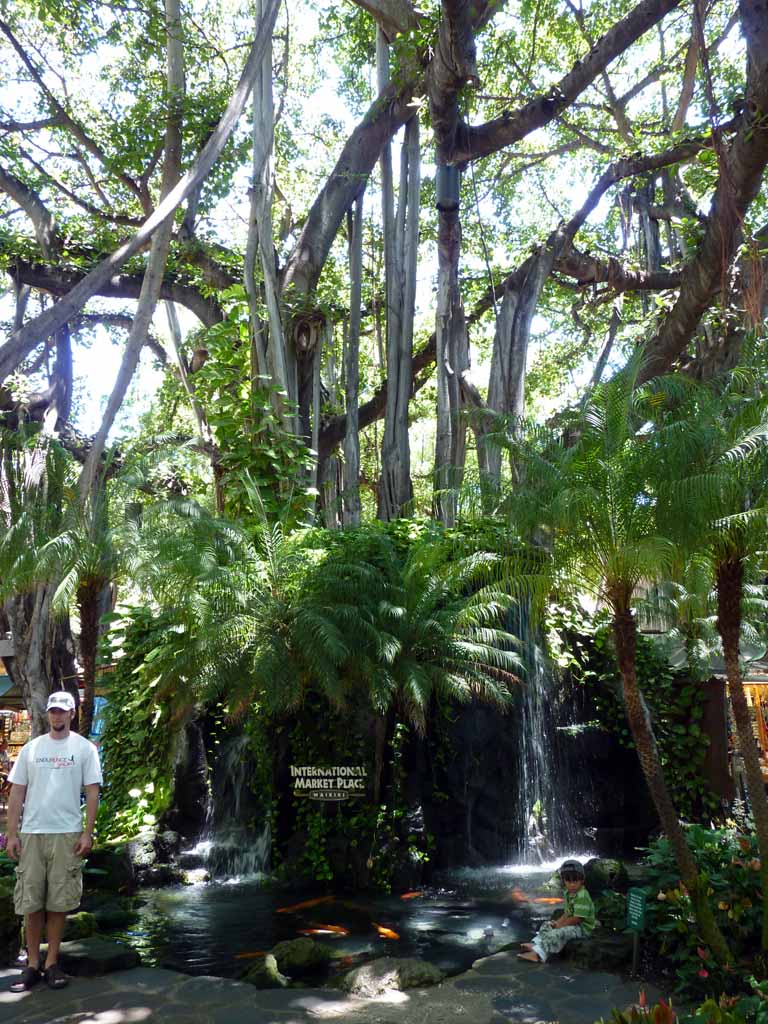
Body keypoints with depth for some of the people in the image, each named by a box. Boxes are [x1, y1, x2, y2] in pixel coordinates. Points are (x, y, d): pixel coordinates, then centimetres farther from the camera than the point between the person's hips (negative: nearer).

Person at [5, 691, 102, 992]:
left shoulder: (84, 748, -1)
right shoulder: (31, 748, 6)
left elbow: (92, 792, -1)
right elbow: (16, 792, 7)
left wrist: (88, 833, -7)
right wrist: (12, 834, 2)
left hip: (67, 834, -2)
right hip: (31, 833, 2)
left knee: (59, 902, 5)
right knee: (31, 902, 5)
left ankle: (52, 963, 18)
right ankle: (32, 965, 17)